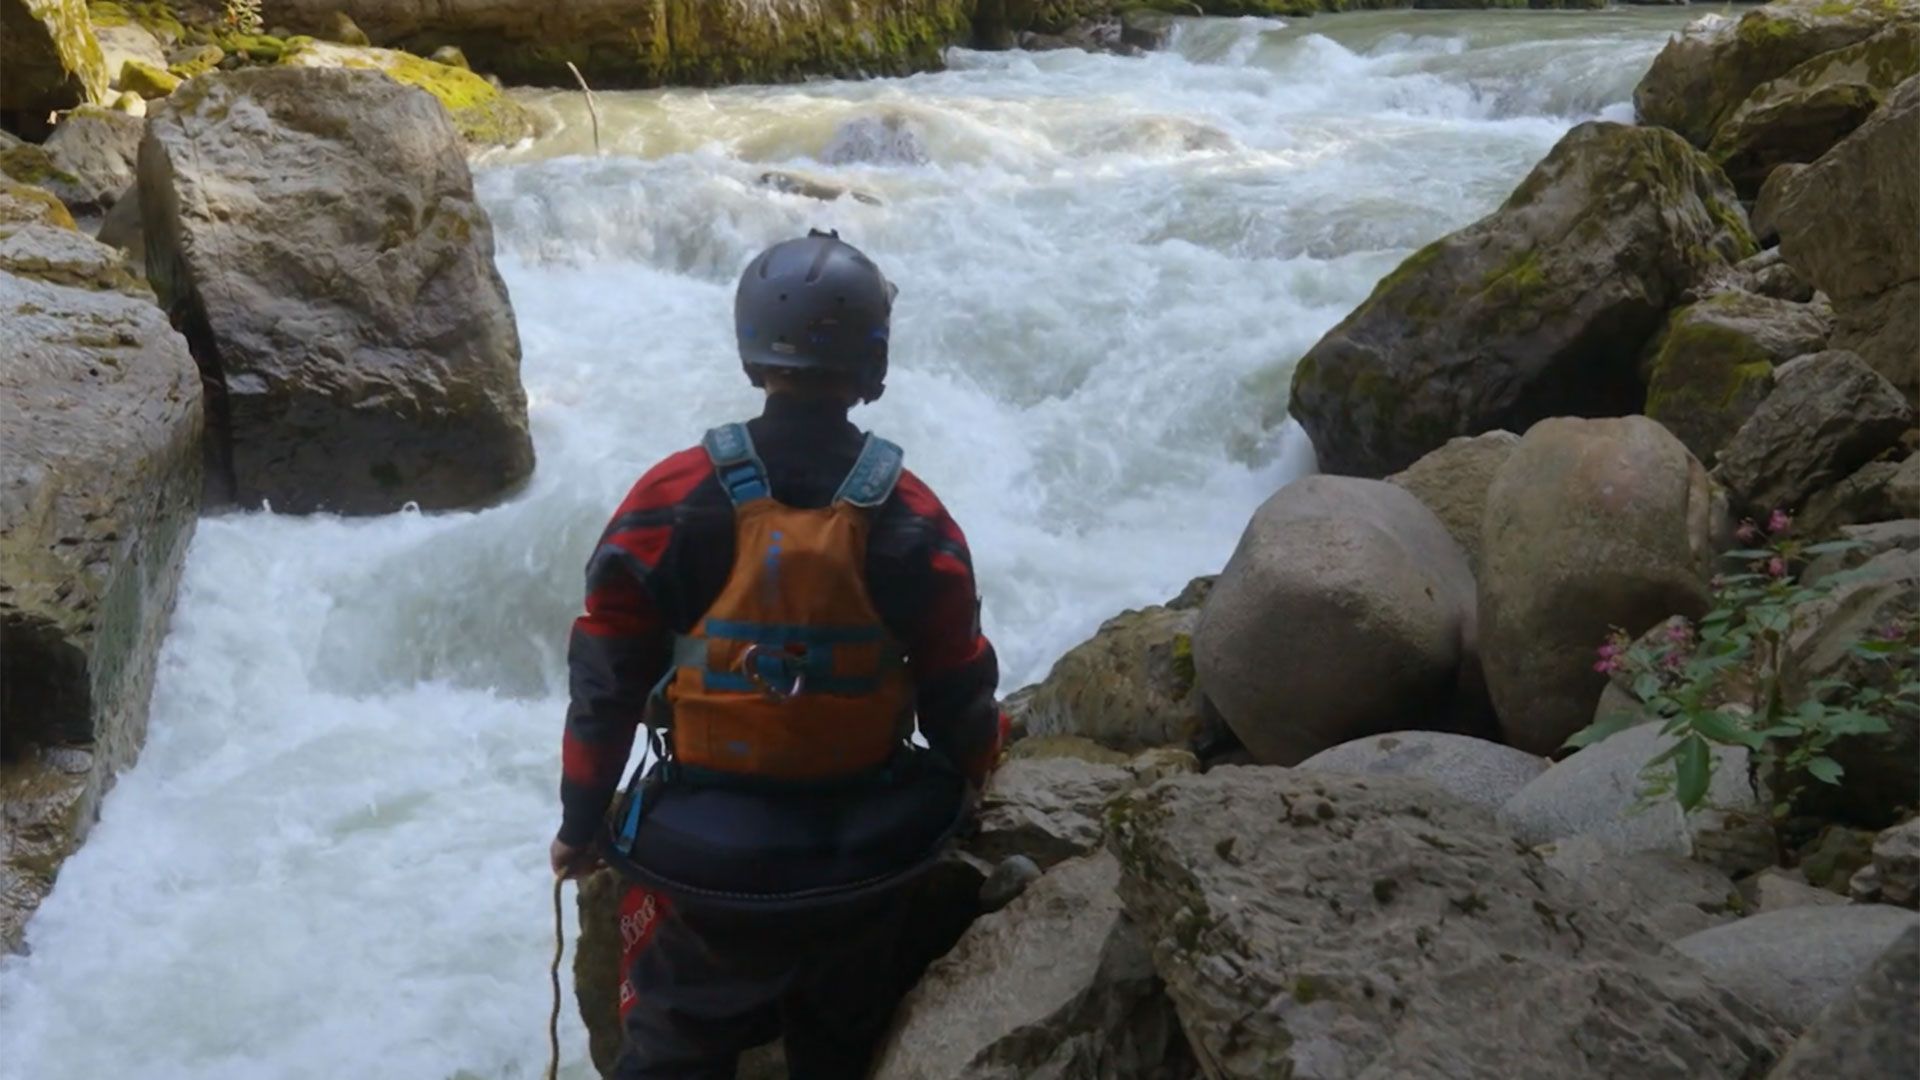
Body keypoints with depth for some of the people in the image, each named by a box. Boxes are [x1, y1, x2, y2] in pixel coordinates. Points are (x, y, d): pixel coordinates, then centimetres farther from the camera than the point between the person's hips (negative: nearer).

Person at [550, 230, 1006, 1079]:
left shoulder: (673, 499, -15)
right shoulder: (914, 520, -12)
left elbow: (605, 683, -9)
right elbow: (958, 699, -4)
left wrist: (582, 823, 5)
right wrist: (979, 768, 18)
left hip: (705, 862, -1)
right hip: (866, 866, 1)